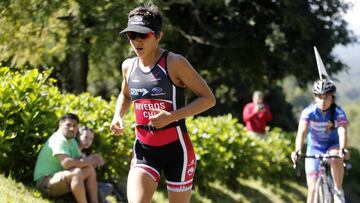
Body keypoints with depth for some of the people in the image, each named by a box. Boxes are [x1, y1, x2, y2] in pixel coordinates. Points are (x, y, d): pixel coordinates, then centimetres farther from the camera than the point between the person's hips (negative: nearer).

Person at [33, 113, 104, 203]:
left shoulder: (72, 141, 14)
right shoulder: (58, 140, -17)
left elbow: (80, 160, 7)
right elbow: (66, 163, -31)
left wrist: (91, 161, -15)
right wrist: (88, 161, -19)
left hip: (58, 178, 10)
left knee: (90, 169, 2)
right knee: (77, 172, -31)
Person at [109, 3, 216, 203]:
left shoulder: (174, 63, -12)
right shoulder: (129, 66, 6)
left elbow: (208, 98, -11)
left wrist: (172, 116, -23)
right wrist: (118, 116, 6)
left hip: (176, 149, -4)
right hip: (143, 150, 4)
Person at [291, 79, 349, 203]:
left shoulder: (338, 112, -19)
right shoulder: (308, 112, -20)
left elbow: (342, 131, -35)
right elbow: (302, 132, -33)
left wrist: (342, 149, -55)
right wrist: (297, 151, -51)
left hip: (333, 146, 0)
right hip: (314, 148, 0)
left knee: (336, 158, -37)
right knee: (313, 189, -7)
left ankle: (338, 192, -20)